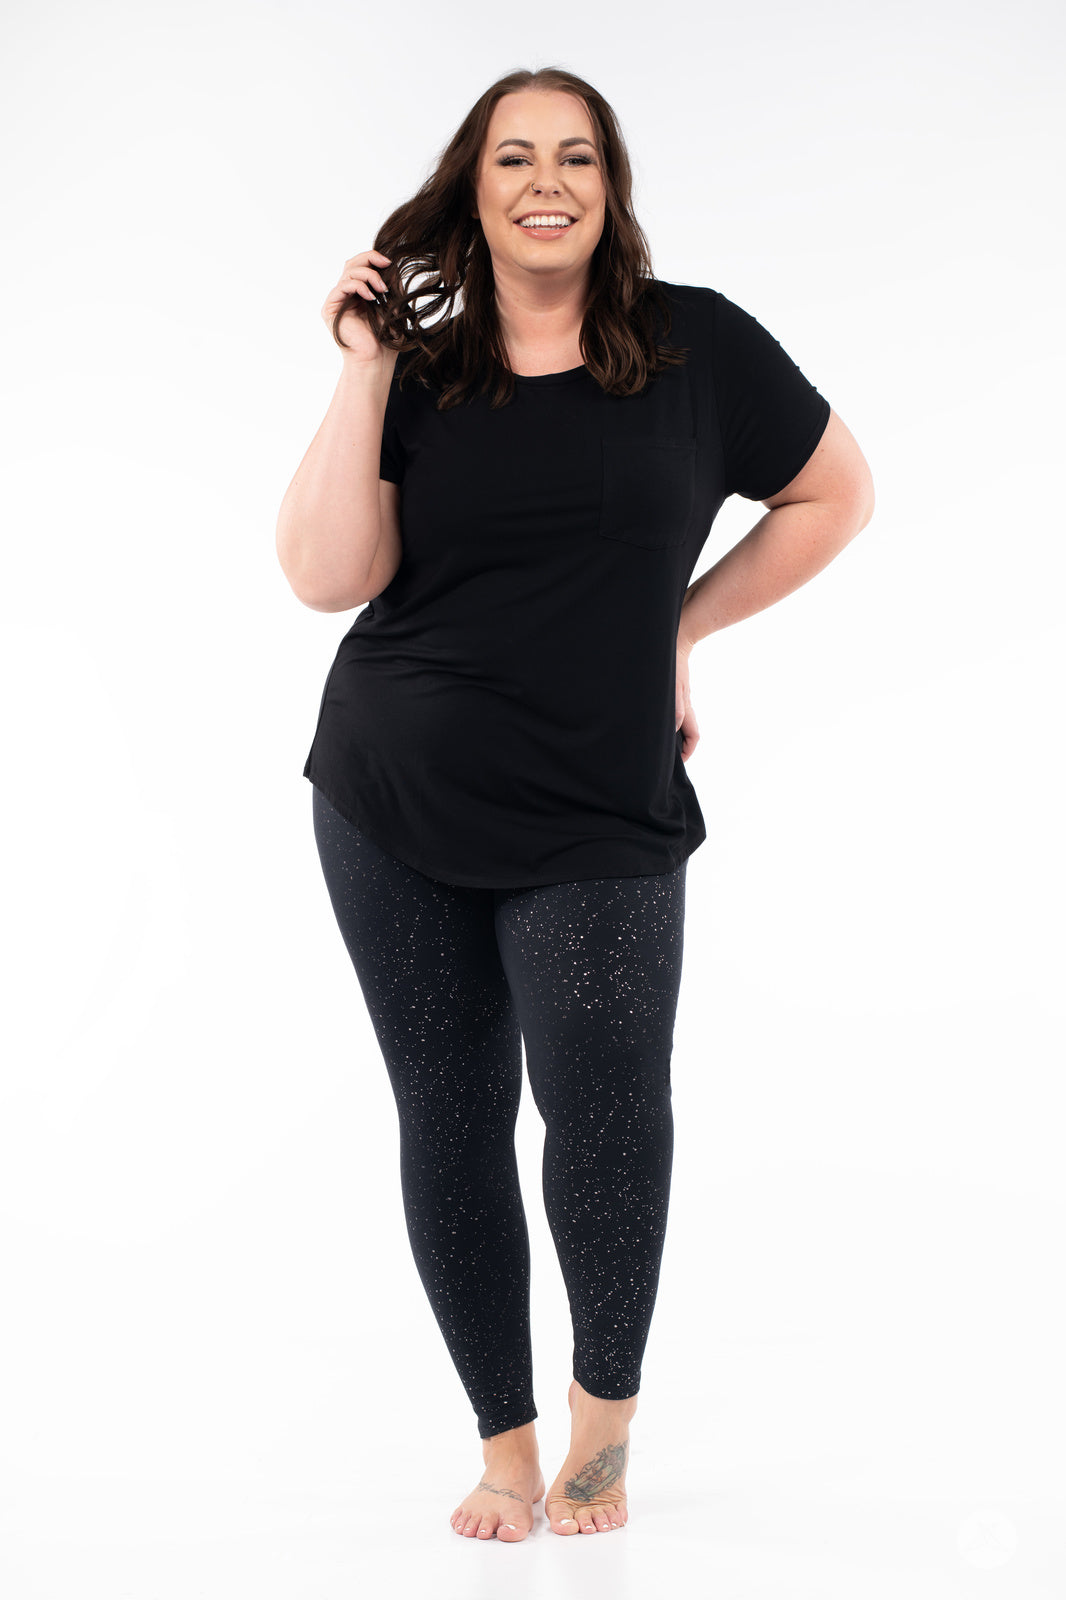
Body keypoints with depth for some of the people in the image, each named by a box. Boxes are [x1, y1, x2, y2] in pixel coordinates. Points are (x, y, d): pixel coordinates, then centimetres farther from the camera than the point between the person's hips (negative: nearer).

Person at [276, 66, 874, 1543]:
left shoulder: (694, 343, 1)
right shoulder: (420, 373, 5)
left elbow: (835, 495, 11)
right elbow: (328, 575, -7)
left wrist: (679, 625, 5)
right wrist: (364, 371, -9)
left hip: (595, 822, -3)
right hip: (389, 812, 3)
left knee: (602, 1106, -19)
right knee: (448, 1119, 7)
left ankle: (607, 1401, 8)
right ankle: (505, 1441, 22)